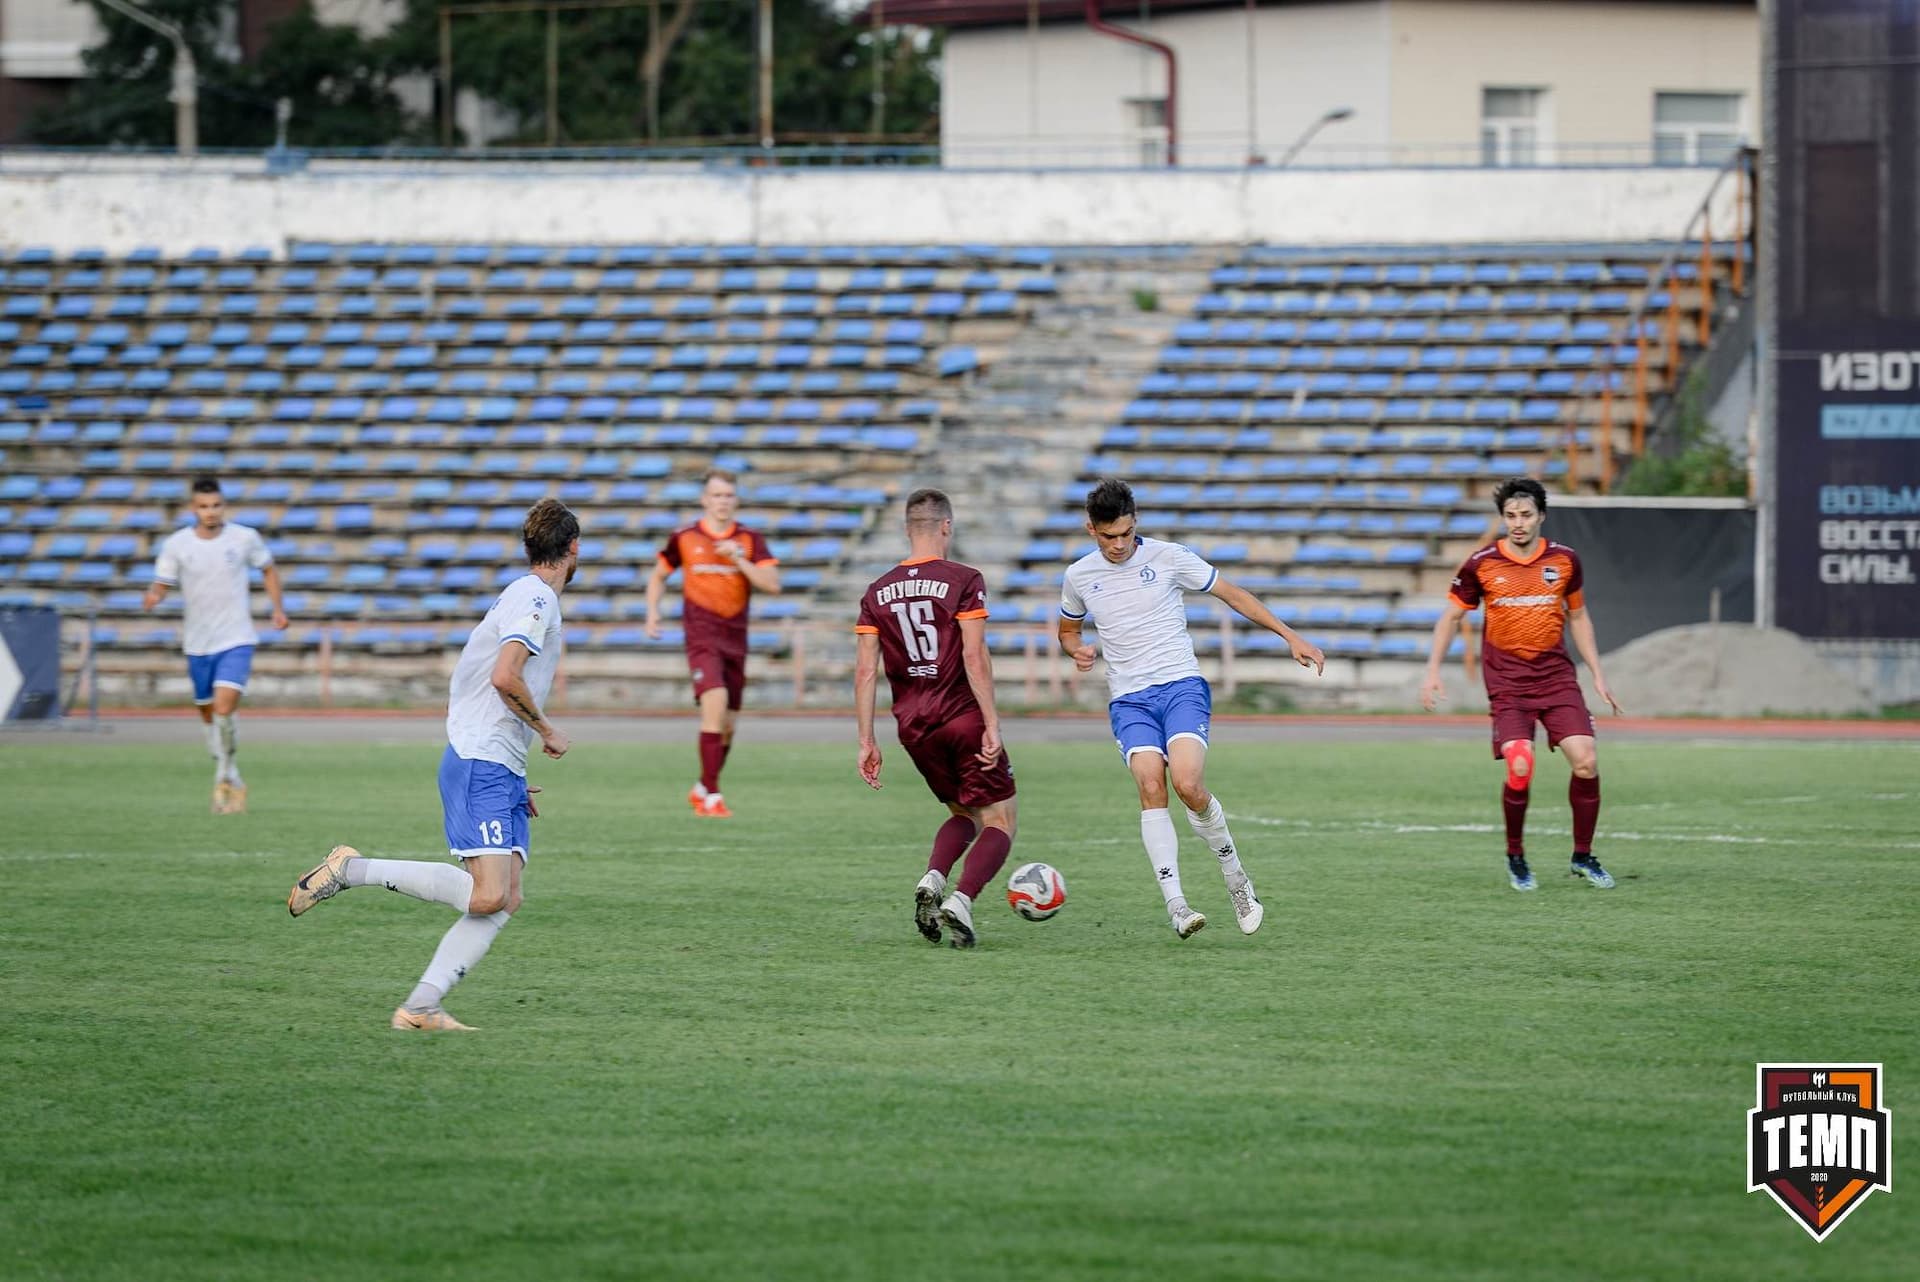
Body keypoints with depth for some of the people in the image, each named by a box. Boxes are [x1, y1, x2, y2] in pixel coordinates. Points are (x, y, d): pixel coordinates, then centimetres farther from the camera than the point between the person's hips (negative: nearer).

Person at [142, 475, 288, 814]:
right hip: (198, 643, 3)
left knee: (224, 708, -20)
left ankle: (225, 778, -4)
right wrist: (153, 597, -24)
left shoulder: (245, 538, -5)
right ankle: (231, 780, 31)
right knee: (209, 714, 12)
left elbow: (268, 569, 13)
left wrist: (278, 608, 2)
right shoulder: (176, 544, -5)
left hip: (236, 640, -2)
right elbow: (162, 584, 0)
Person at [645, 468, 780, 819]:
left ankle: (702, 790, 29)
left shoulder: (749, 540, 5)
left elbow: (773, 585, -4)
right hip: (701, 635, -4)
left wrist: (740, 560, -15)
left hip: (735, 638, 4)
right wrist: (653, 613, 3)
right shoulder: (684, 538, 3)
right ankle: (711, 795, -22)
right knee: (715, 701, -24)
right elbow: (659, 576, 17)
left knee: (727, 724, 8)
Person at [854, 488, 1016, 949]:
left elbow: (865, 670, 4)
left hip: (914, 727, 5)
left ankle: (932, 880, -4)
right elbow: (975, 656, -15)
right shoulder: (963, 580, -6)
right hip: (964, 719, -5)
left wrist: (867, 742, 7)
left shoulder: (878, 592, 7)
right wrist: (992, 724, -14)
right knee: (999, 822, 3)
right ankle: (961, 900, -21)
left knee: (963, 815, 23)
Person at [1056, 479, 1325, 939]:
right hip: (1129, 700, 2)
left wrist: (1291, 636, 5)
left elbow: (1232, 594, 8)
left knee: (1187, 784, -24)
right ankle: (1176, 905, -26)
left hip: (1182, 686, -2)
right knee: (1150, 785, -22)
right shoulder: (1079, 577, 9)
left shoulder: (1168, 558, 0)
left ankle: (1235, 877, 1)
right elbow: (1068, 629, 27)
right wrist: (1077, 650, 2)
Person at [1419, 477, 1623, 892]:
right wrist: (1433, 670, 0)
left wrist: (1597, 674, 14)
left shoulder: (1564, 560, 3)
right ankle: (1515, 856, 5)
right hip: (1507, 682, -2)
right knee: (1520, 769, -18)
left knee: (1586, 761, -10)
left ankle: (1583, 856, 7)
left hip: (1556, 676, 2)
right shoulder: (1481, 564, -4)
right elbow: (1451, 616, 8)